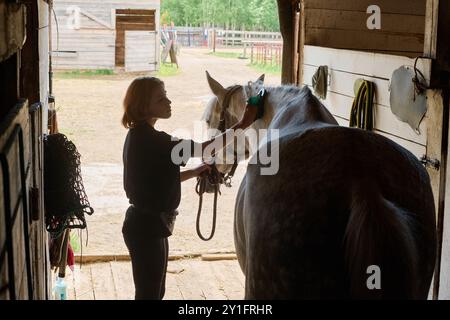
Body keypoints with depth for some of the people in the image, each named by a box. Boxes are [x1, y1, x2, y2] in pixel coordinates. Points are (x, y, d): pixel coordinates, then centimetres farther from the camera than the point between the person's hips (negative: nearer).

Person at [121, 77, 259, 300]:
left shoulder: (140, 135, 8)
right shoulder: (148, 139, -22)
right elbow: (205, 149, -22)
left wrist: (196, 171, 9)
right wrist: (242, 124, -16)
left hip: (149, 223, 10)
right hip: (147, 227, -10)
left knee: (155, 291, 20)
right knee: (149, 293, 1)